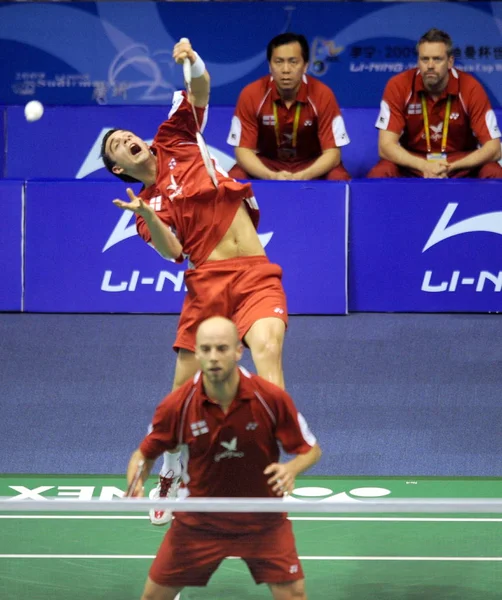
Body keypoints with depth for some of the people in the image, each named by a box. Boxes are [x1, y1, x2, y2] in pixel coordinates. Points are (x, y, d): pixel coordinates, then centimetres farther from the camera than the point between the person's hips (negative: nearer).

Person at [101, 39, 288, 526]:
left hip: (256, 276, 0)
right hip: (207, 281, 0)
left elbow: (200, 90, 9)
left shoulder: (174, 143, 17)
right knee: (184, 389, 1)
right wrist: (147, 218, -25)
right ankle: (168, 482, 24)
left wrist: (192, 61, -12)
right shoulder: (148, 207, 11)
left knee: (266, 352, -25)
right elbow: (172, 251, -7)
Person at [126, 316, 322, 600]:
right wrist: (136, 483, -24)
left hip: (263, 520, -1)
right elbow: (145, 454, -2)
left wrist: (291, 469, -29)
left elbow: (311, 449, -7)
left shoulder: (272, 398, -20)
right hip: (198, 520, 1)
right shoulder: (177, 406, -18)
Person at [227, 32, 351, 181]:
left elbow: (332, 152, -16)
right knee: (235, 179, -29)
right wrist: (272, 176, -34)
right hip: (266, 163, 0)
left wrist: (301, 177, -36)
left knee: (339, 179, -30)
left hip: (311, 165, 0)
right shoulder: (251, 94, -17)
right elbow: (243, 150, -15)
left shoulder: (323, 94, -18)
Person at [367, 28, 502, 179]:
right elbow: (386, 146, -16)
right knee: (379, 174, -31)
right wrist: (424, 166, -34)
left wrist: (451, 167, -31)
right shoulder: (399, 86, -13)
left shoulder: (470, 88, -14)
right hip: (412, 164, 0)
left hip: (461, 164, 0)